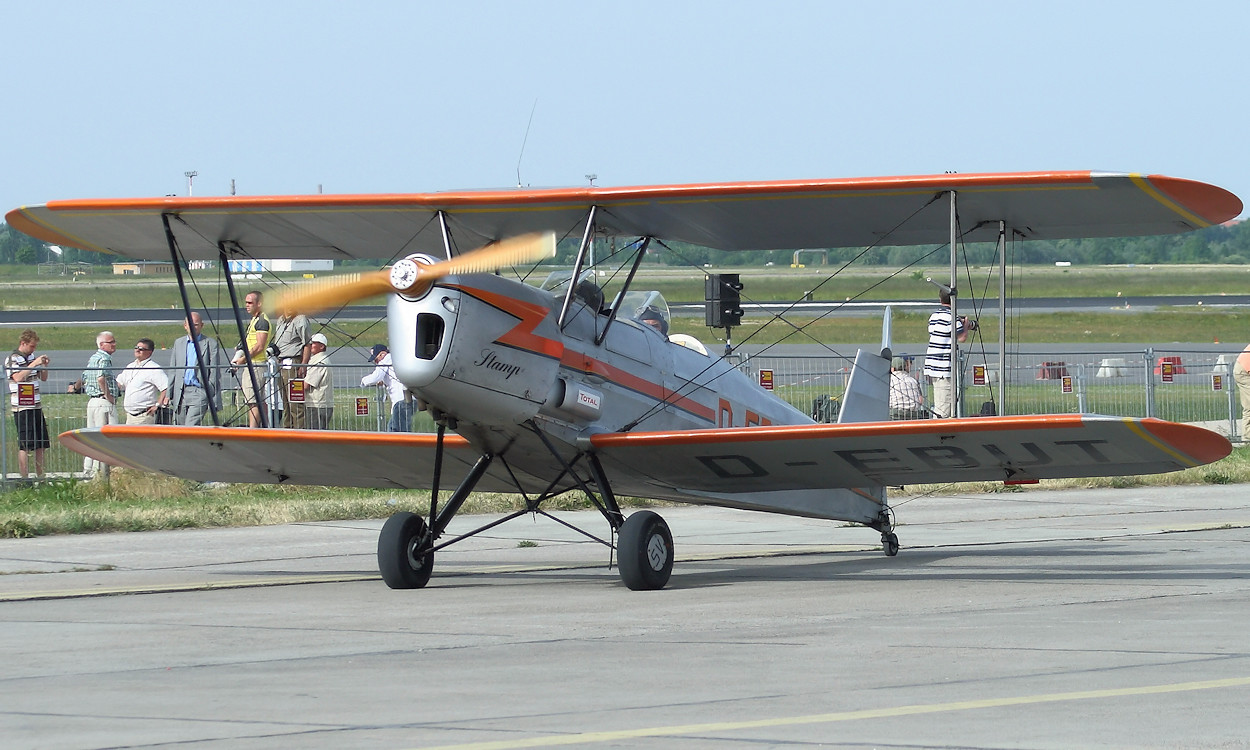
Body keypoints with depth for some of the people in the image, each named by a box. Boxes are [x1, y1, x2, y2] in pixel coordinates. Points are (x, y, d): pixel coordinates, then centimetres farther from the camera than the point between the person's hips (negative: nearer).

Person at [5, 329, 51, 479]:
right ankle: (24, 478, -5)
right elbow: (18, 377, -22)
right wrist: (34, 364, -21)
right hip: (22, 408, -7)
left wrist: (45, 366, 4)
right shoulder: (12, 359, -7)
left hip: (36, 406, 7)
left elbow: (43, 378, 23)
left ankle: (40, 475, 18)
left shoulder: (31, 357, 14)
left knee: (40, 444, 10)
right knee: (25, 444, -8)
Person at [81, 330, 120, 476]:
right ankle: (99, 470, -10)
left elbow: (84, 379, 22)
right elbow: (101, 378, -28)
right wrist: (108, 395, -19)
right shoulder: (104, 359, -13)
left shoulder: (92, 359, 17)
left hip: (91, 401, 10)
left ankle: (88, 470, 16)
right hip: (104, 403, -10)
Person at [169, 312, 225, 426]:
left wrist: (213, 399, -8)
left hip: (199, 392, -5)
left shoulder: (211, 344, 0)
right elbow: (173, 372, 18)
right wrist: (169, 395, 12)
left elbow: (215, 374, -2)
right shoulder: (178, 343, 15)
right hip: (180, 393, 5)